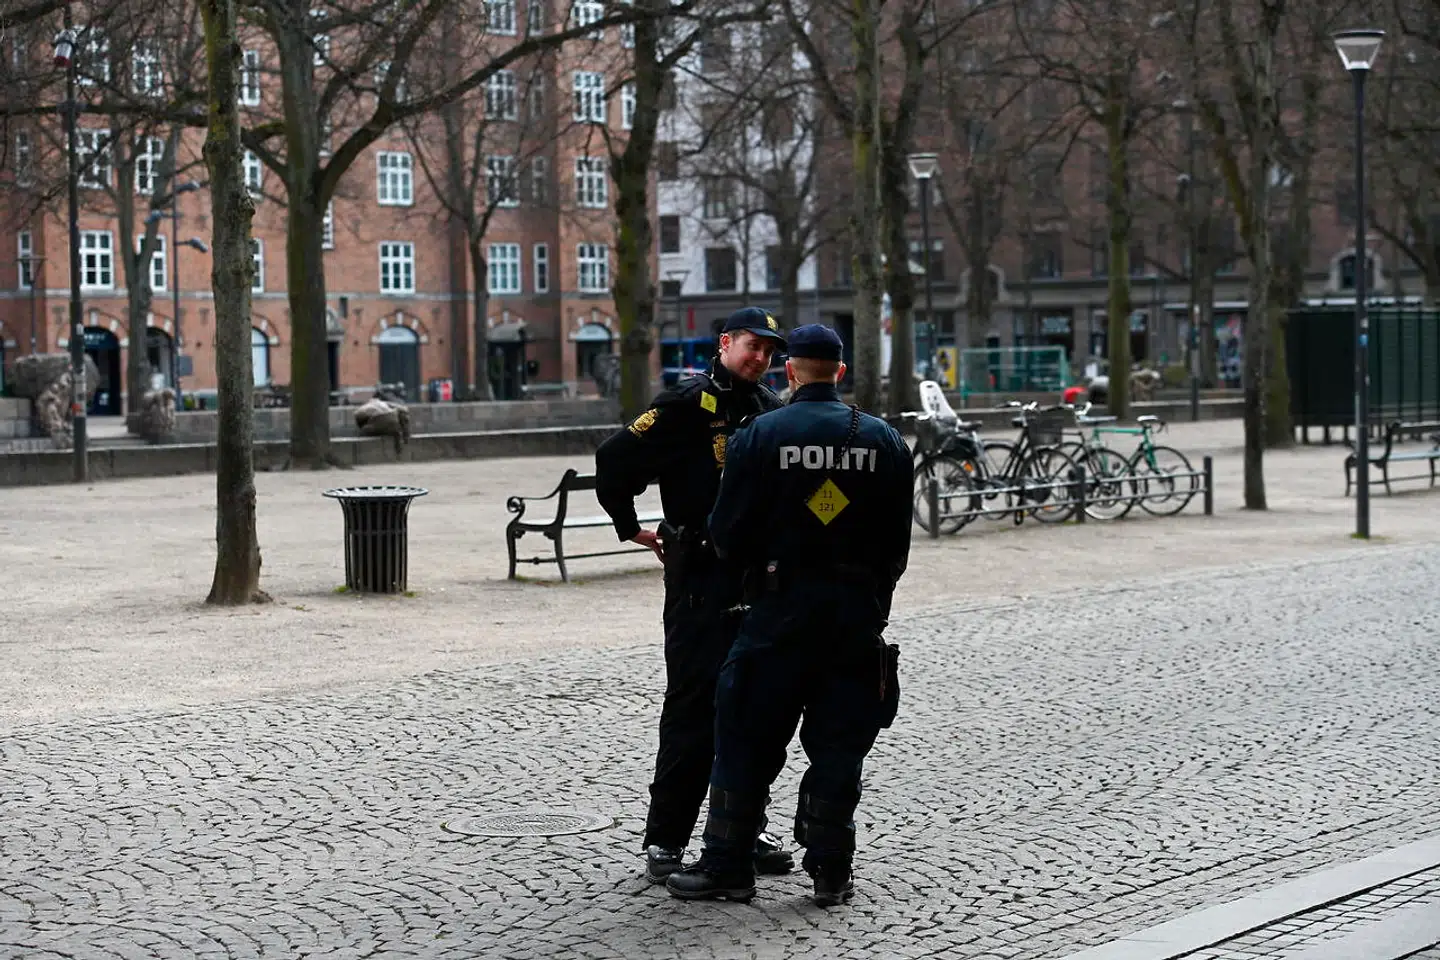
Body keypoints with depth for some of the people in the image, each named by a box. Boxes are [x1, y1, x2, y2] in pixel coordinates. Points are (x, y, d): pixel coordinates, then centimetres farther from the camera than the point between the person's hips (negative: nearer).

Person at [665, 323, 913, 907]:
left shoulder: (759, 437, -5)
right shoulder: (884, 441, 3)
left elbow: (727, 536, -4)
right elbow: (898, 543, 6)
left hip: (781, 609, -2)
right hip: (858, 612, 2)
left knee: (748, 740, 6)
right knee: (839, 744, 8)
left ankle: (726, 866, 10)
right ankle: (830, 872, 10)